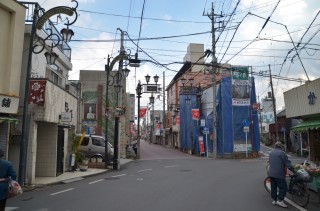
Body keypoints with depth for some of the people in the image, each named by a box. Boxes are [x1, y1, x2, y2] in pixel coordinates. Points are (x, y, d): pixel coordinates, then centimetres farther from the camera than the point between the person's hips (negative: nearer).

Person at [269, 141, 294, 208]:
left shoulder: (271, 153, 15)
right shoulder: (281, 153, -10)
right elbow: (288, 163, -12)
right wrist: (293, 170, -5)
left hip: (271, 173, 8)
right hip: (279, 174, -8)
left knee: (273, 187, 14)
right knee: (283, 187, -1)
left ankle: (274, 200, 19)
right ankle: (280, 200, -4)